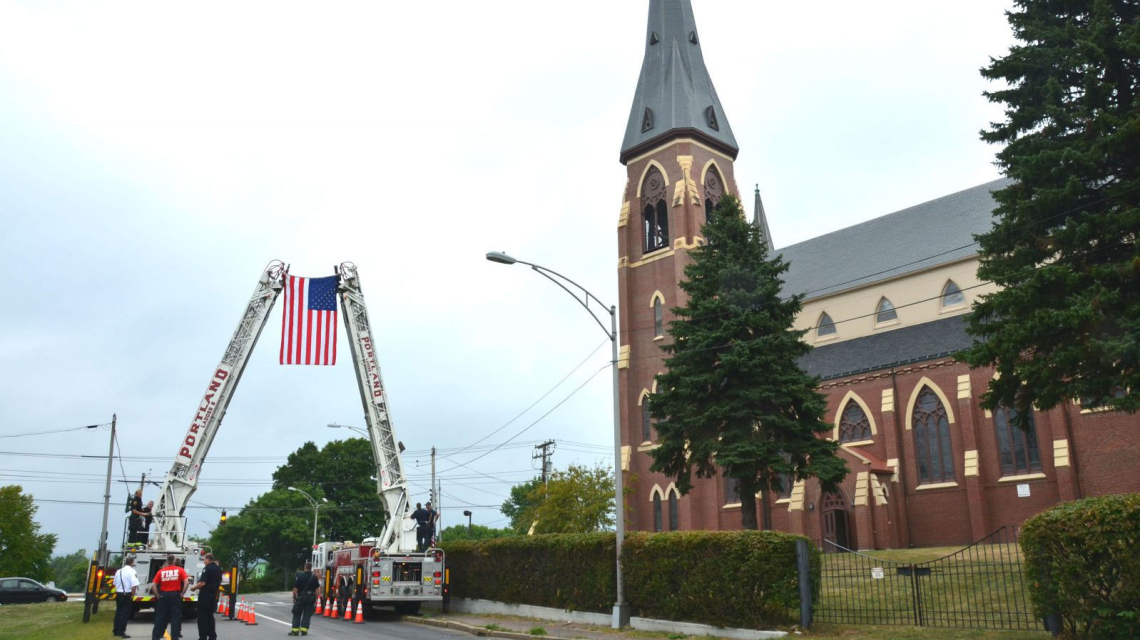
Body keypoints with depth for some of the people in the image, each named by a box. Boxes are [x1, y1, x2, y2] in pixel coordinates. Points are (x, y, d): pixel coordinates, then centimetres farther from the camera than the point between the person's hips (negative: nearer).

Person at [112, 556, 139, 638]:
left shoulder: (118, 571, 10)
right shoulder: (132, 571, -13)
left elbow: (115, 583, 15)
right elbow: (134, 585, -22)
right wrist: (132, 595, -13)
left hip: (118, 594, 7)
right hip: (127, 595, -7)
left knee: (118, 612, 15)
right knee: (125, 613, -2)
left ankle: (115, 631, 22)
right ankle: (121, 632, -2)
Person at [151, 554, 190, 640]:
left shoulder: (161, 571, 4)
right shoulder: (180, 570, -1)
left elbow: (153, 586, -1)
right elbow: (186, 582, -12)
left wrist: (158, 595, 7)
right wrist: (182, 593, -3)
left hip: (163, 596, 2)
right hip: (175, 595, -2)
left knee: (160, 618, 10)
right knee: (175, 618, 3)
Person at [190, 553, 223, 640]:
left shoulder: (207, 568, -15)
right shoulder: (219, 569, 11)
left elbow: (203, 583, -21)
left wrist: (194, 588, -6)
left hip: (205, 595, -7)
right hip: (213, 595, 7)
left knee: (202, 616, 0)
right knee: (210, 616, 14)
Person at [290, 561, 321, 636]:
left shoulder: (300, 576, -9)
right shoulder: (314, 577, 0)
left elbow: (295, 588, -9)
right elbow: (317, 589, 2)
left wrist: (294, 597, 1)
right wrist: (316, 600, 8)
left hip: (301, 597, -2)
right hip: (311, 598, 2)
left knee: (297, 615, 8)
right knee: (307, 615, 7)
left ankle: (295, 630, 6)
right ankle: (304, 630, 3)